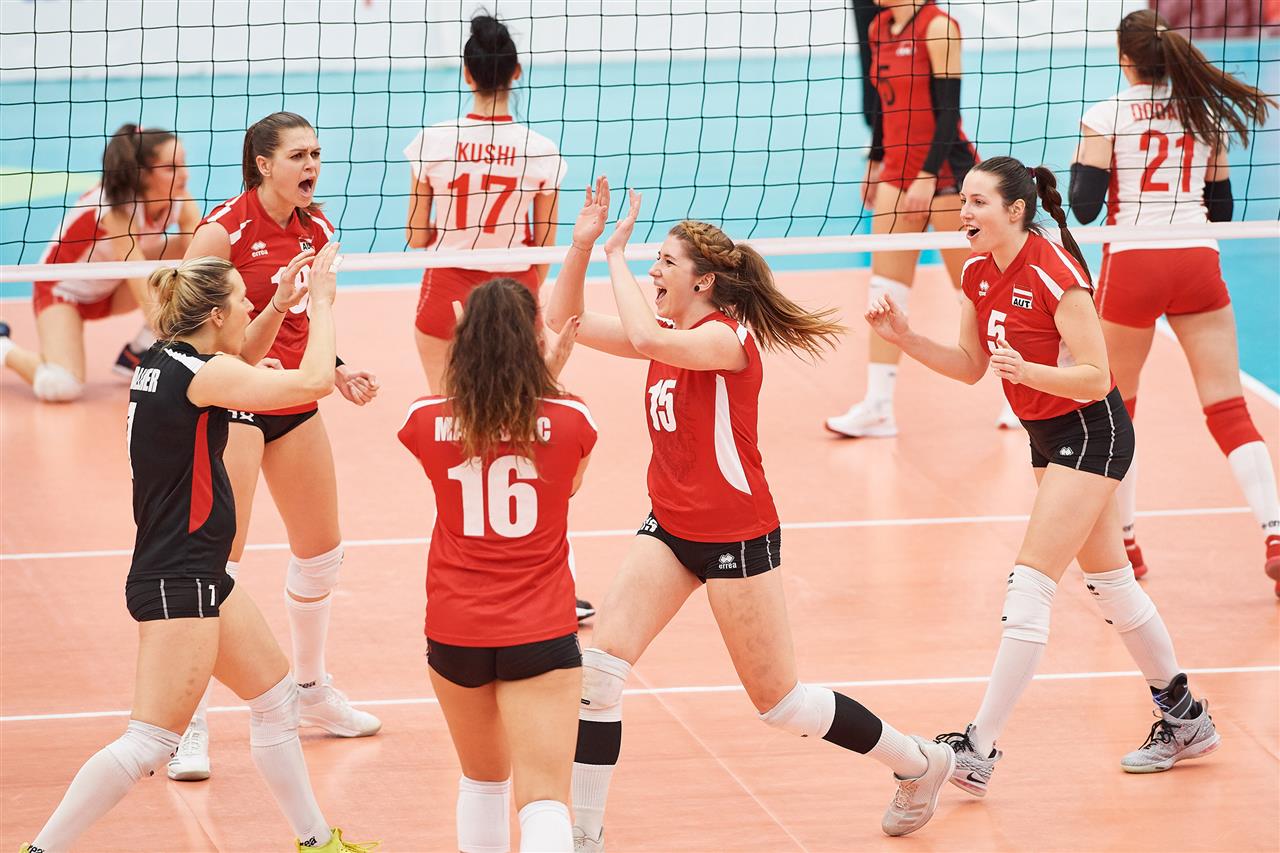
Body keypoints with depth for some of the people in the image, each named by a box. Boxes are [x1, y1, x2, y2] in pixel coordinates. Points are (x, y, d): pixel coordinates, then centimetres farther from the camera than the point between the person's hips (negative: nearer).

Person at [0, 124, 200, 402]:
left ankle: (138, 352, -3)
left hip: (111, 289, 7)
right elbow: (145, 295, -39)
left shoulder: (182, 203, -17)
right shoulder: (119, 209, -34)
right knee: (60, 387, -30)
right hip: (62, 288, -6)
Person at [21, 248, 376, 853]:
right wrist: (321, 304, -8)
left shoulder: (163, 360, 7)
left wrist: (278, 307, 19)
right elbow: (313, 380, -23)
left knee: (276, 699, 18)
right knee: (151, 742, -9)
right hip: (177, 583, -10)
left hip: (201, 577, 10)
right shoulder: (200, 373, -18)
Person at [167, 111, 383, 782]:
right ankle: (190, 725, -7)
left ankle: (311, 689, 36)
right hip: (233, 405, -7)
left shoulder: (316, 230, 4)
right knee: (218, 559, -11)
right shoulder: (223, 231, -16)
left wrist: (338, 372, 2)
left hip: (297, 405, 7)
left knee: (321, 550, 15)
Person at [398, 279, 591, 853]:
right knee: (545, 801, -9)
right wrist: (549, 376, 17)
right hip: (540, 633, -2)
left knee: (483, 781, 25)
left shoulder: (427, 423, -6)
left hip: (455, 634, 2)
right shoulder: (570, 421, -8)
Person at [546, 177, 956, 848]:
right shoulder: (671, 334, 5)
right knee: (600, 662, -9)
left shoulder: (728, 336, -19)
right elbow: (566, 322, 6)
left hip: (737, 536, -7)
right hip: (671, 528, 7)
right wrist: (582, 242, -7)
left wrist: (617, 255, -28)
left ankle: (919, 763, 24)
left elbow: (645, 338, -39)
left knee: (779, 702, 3)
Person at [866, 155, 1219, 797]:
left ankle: (978, 751, -17)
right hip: (1048, 435, 9)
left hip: (1091, 434, -9)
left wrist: (1027, 371, -39)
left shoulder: (1055, 273, -24)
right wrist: (905, 339, -5)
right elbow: (969, 365, 9)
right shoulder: (979, 272, 0)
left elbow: (1096, 379, -23)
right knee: (1108, 581, 18)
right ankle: (1185, 721, 31)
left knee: (1031, 583, -14)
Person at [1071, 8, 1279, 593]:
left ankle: (1123, 543, 18)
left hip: (1131, 265, -3)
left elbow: (1084, 207, -5)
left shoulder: (1107, 117, -3)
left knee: (1114, 409, 15)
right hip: (1198, 262, 3)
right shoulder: (1206, 113, 9)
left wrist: (1078, 165, 14)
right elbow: (1221, 208, 16)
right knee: (1229, 411, 0)